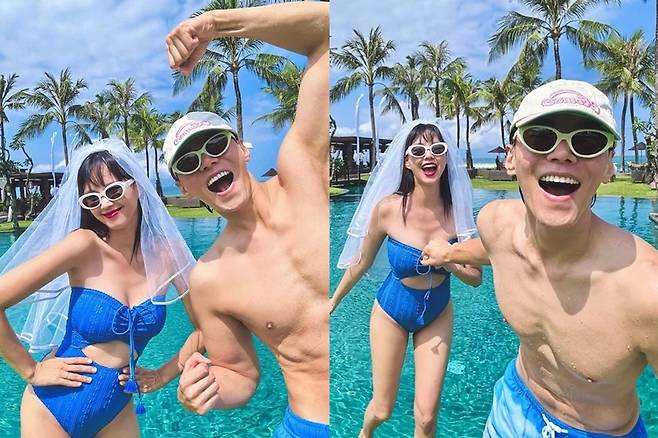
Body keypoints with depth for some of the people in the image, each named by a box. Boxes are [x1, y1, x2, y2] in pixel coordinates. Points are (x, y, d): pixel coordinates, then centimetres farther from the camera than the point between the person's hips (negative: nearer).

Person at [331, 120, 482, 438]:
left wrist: (448, 261, -27)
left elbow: (476, 277, -7)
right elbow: (361, 263, -5)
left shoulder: (456, 209, -15)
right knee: (382, 410, 12)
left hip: (437, 315, 2)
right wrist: (334, 301, 7)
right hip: (391, 312, -1)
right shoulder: (389, 207, -21)